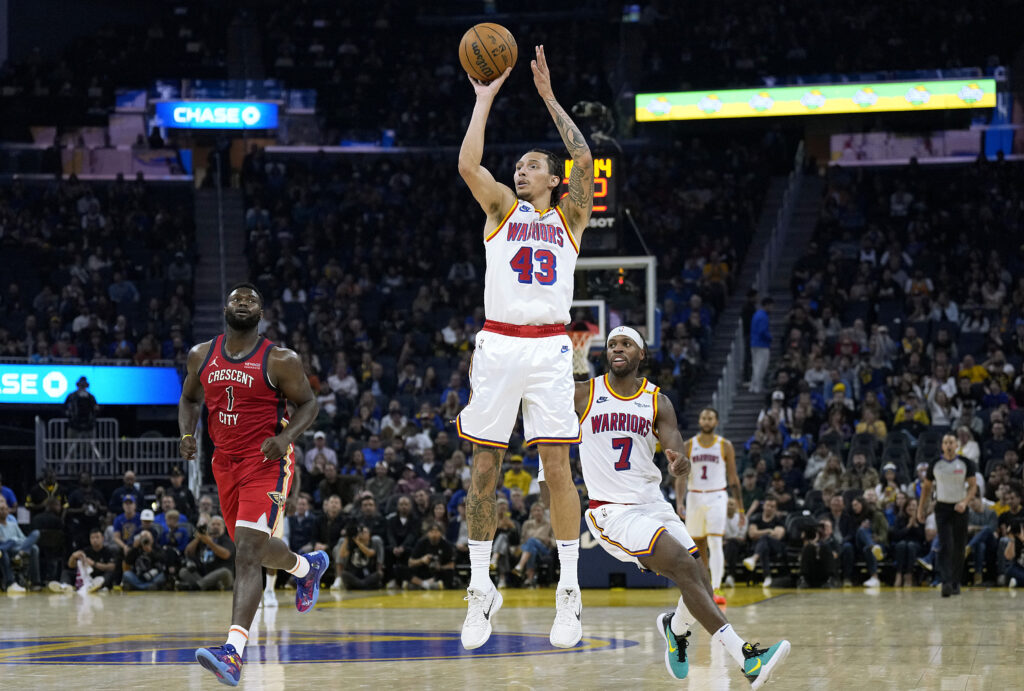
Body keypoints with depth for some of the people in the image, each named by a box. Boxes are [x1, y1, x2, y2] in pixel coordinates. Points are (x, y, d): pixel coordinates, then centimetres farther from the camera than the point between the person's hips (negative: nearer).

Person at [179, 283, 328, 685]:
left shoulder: (279, 361, -9)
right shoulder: (201, 356, 5)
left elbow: (308, 403, -1)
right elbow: (190, 399, 19)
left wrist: (286, 436, -20)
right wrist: (187, 434, -1)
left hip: (267, 462, -6)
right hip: (225, 463, 6)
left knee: (247, 554, -19)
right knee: (255, 549, 20)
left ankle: (233, 653, -28)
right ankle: (307, 566, 54)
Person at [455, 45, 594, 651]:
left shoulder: (569, 217, 13)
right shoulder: (502, 209, 14)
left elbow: (584, 160, -3)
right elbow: (469, 165, -3)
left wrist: (549, 97, -2)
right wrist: (486, 99, 0)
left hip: (550, 347, -1)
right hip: (498, 345, 1)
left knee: (557, 468, -6)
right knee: (485, 469, 1)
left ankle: (570, 591, -2)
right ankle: (482, 589, 9)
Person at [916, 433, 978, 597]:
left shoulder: (965, 463, 0)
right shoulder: (935, 465, 2)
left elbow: (973, 486, -1)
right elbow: (926, 487, 11)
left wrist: (965, 502, -18)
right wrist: (920, 509, 7)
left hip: (959, 508, 1)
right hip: (942, 508, -1)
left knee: (959, 548, 6)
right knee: (945, 546, -15)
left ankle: (956, 582, 20)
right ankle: (946, 582, -24)